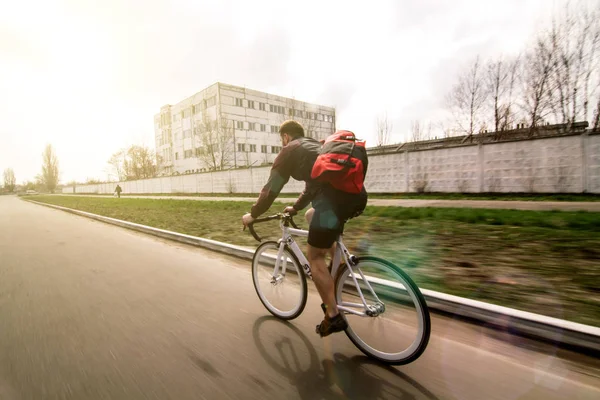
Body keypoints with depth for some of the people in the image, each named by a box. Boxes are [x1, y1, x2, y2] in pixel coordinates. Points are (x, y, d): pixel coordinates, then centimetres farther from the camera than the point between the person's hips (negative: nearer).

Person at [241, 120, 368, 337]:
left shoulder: (289, 150, 11)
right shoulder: (315, 146, 34)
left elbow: (272, 188, 10)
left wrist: (253, 214, 22)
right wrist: (295, 207, 52)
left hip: (336, 199, -8)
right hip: (357, 195, 8)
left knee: (315, 257, 5)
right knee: (312, 216, 33)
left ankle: (333, 316, 9)